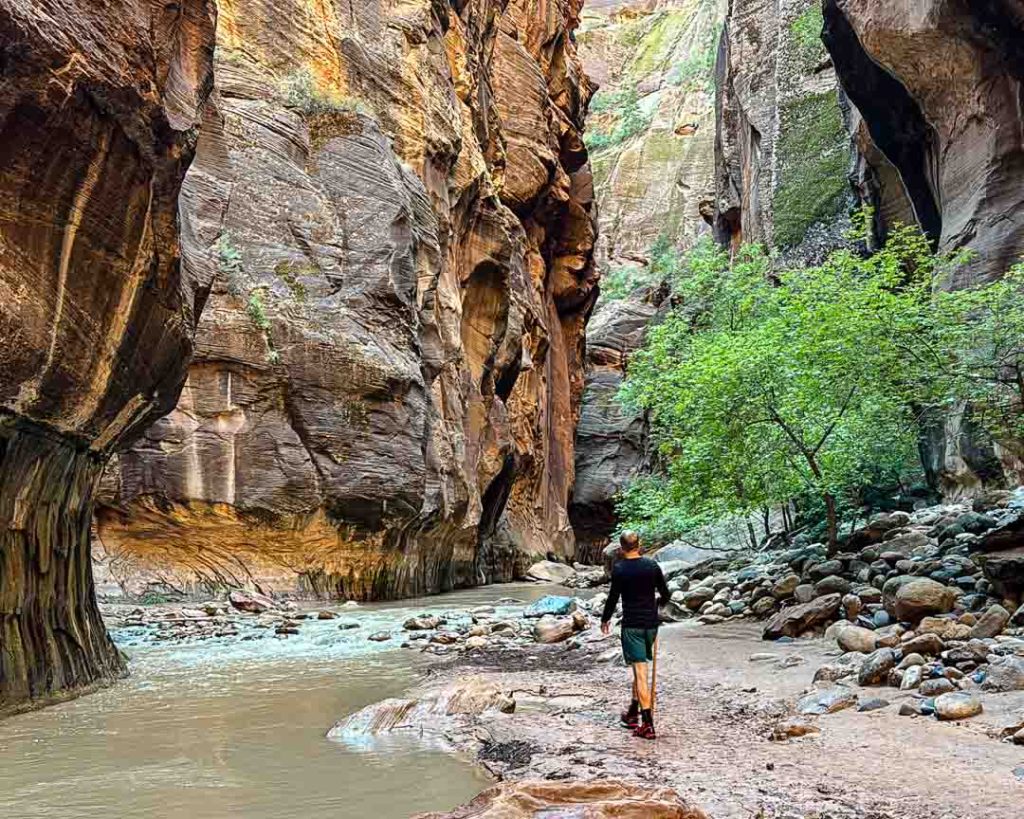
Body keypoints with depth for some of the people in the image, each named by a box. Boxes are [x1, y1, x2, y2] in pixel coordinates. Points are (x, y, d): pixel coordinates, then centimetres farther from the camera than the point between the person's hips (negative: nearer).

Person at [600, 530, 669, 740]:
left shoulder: (619, 569, -9)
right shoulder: (652, 565, 3)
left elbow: (613, 598, -7)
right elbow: (665, 595, 8)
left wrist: (605, 620, 9)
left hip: (632, 625, -5)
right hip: (651, 624, 5)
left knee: (640, 672, -5)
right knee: (640, 668, 20)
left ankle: (648, 725, -8)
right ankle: (633, 713, 30)